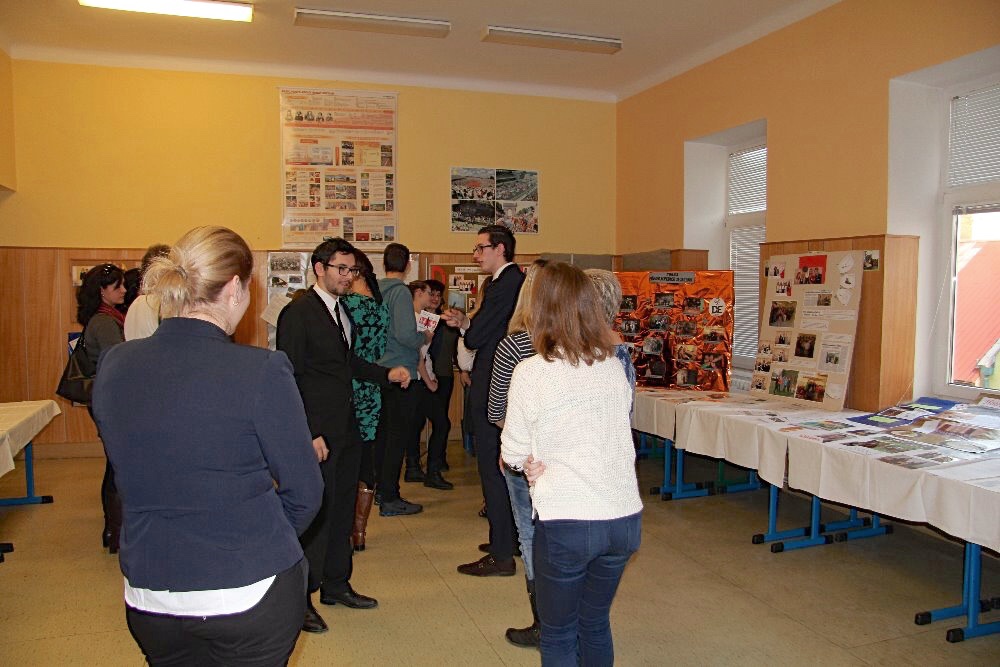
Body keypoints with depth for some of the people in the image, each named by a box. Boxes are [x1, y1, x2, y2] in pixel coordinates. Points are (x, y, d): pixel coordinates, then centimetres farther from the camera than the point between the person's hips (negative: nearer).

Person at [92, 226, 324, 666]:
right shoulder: (262, 371, -20)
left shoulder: (112, 366, -5)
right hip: (250, 596, -4)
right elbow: (304, 493, -13)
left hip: (148, 600, 5)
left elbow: (135, 477, 5)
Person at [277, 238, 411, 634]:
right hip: (317, 434, -8)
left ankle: (336, 584, 31)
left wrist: (387, 374, 5)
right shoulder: (298, 312, -12)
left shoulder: (343, 312, 14)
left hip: (346, 430, 8)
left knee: (342, 509, 16)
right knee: (316, 512, -1)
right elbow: (290, 377, -15)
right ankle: (300, 598, 15)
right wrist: (310, 434, -19)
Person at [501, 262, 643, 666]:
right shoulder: (614, 365, 3)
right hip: (626, 516, 5)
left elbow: (513, 455, -3)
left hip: (566, 522, -5)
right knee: (596, 624, 24)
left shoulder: (532, 372, -12)